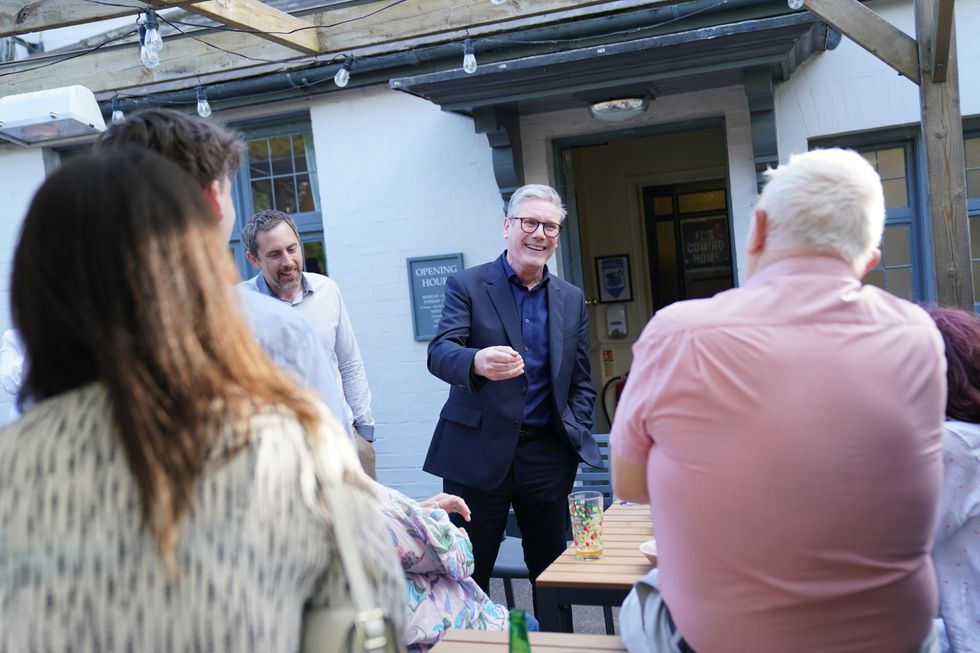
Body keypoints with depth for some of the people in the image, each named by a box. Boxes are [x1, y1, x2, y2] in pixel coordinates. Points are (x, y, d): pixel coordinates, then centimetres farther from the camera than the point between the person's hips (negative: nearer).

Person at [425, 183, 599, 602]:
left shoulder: (571, 300, 12)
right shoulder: (467, 286, -1)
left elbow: (580, 382, 16)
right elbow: (439, 353, -15)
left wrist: (577, 438, 2)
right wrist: (478, 362, -37)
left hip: (547, 455, 3)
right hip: (479, 453, -3)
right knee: (467, 575, 4)